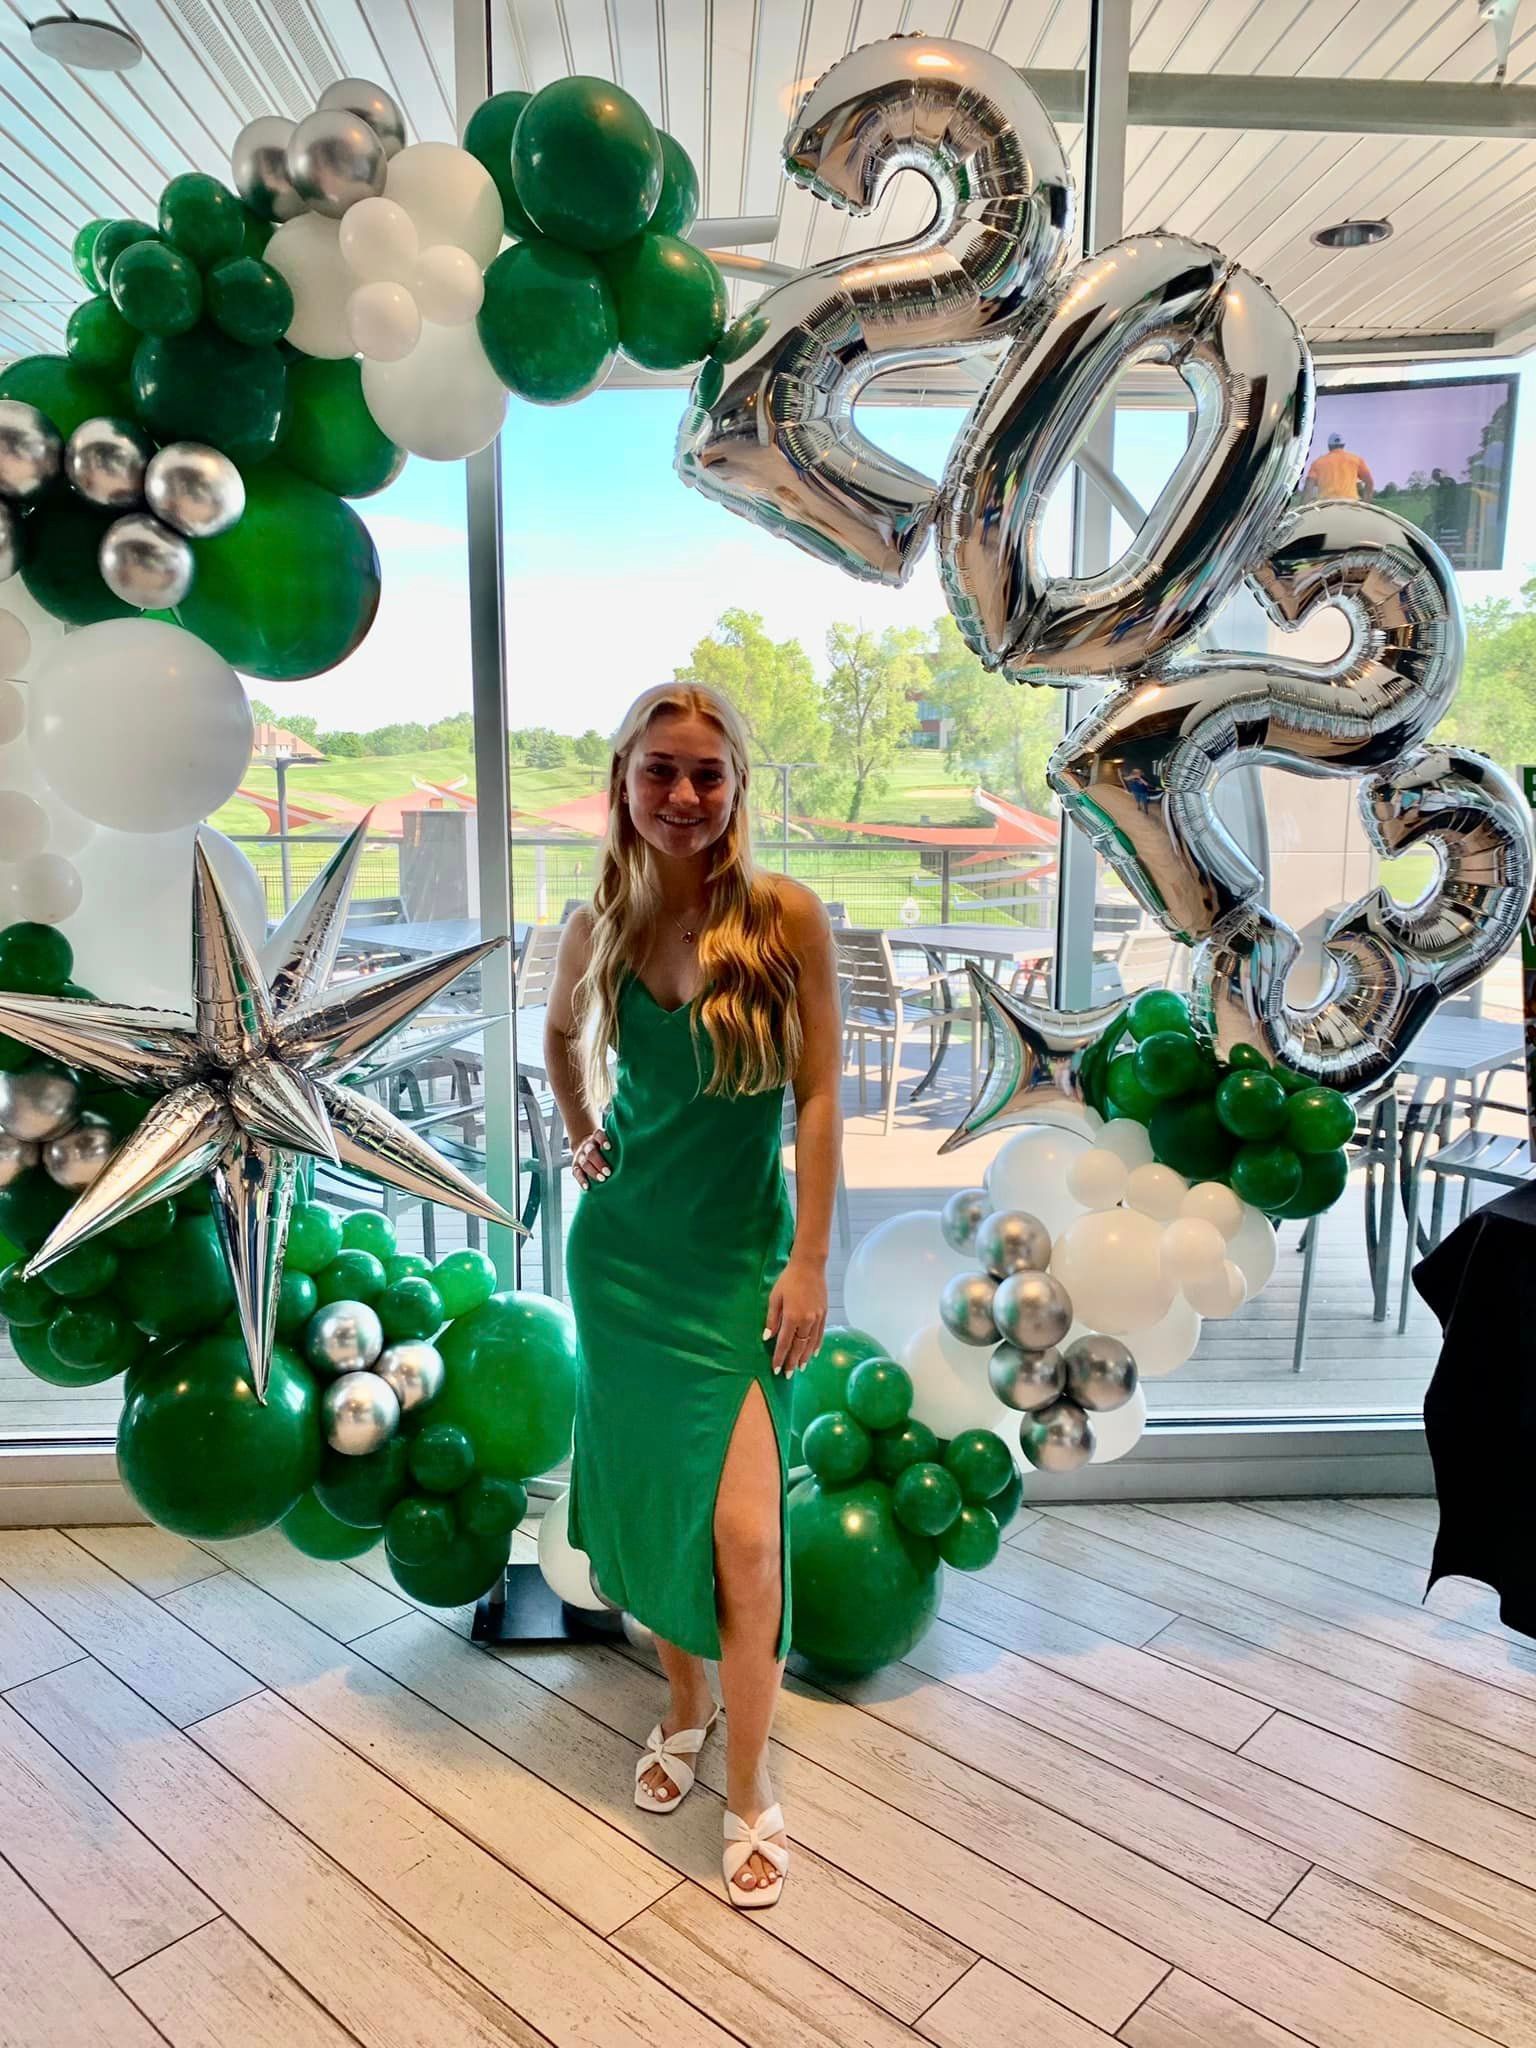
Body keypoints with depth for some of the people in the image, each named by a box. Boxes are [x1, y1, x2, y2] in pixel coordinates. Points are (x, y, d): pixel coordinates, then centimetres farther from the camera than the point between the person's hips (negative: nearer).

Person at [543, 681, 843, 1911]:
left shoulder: (787, 916, -13)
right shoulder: (599, 926, -3)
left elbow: (819, 1095, -11)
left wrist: (812, 1262, -11)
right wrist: (582, 1137, 12)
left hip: (741, 1257, -3)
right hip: (623, 1250, 4)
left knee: (744, 1532, -6)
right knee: (645, 1498, 15)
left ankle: (752, 1793, 17)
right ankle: (686, 1706, 41)